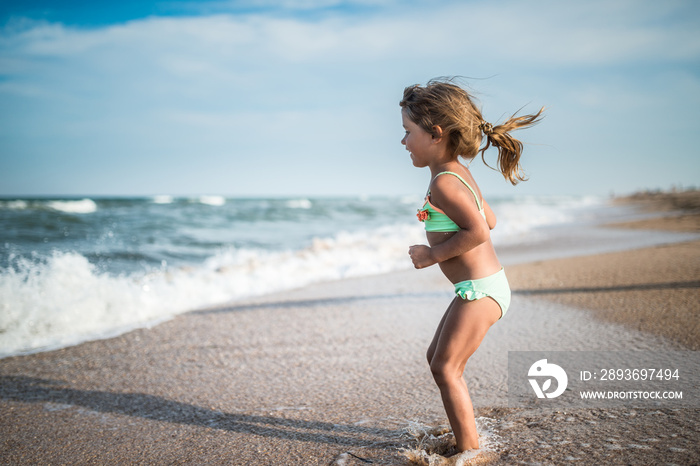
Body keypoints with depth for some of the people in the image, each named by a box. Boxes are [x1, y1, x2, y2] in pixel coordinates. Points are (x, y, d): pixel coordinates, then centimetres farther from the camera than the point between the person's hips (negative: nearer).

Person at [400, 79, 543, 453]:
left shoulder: (443, 183, -19)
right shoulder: (459, 172, 12)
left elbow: (478, 231, -25)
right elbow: (489, 220, 20)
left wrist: (433, 254, -16)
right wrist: (441, 231, 18)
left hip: (480, 289, -11)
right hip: (483, 286, 11)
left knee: (446, 367, -4)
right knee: (436, 357, 18)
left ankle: (470, 449, 6)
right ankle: (463, 435, 29)